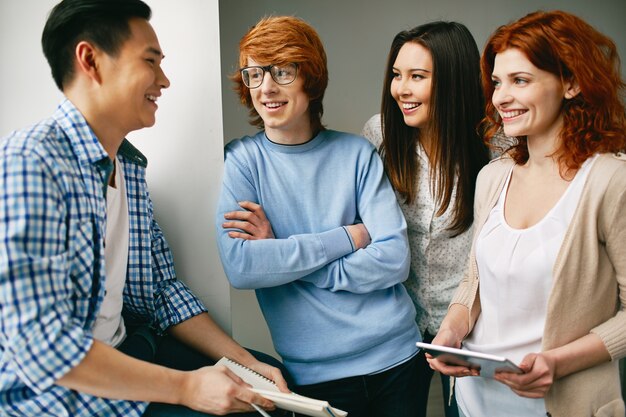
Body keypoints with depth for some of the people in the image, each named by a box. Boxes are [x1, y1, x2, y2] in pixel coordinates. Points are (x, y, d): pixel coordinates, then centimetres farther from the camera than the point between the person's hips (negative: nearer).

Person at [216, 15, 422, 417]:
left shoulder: (357, 153, -2)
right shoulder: (242, 159, -5)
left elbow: (394, 258, -10)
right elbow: (239, 267, -19)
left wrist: (280, 253, -15)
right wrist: (348, 236, -15)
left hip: (396, 354, 2)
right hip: (317, 372, -1)